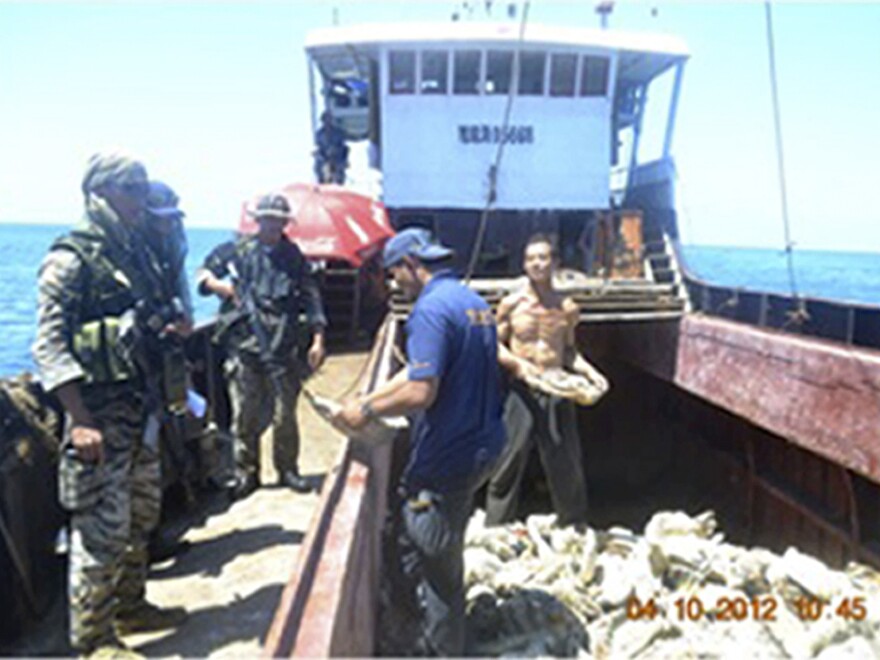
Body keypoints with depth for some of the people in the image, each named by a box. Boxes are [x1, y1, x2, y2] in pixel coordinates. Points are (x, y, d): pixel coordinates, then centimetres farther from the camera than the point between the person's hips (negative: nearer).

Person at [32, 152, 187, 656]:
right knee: (101, 529, -2)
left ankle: (130, 607, 36)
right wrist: (80, 422, -23)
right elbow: (49, 344, -17)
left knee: (141, 516, 18)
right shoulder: (72, 257, -12)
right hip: (99, 411, -8)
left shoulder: (134, 253, 12)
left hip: (140, 409, 8)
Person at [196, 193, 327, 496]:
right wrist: (217, 284, -8)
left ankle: (288, 469, 20)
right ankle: (246, 472, 18)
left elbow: (311, 299, 9)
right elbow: (203, 274, 15)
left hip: (282, 347, 0)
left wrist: (318, 339, 1)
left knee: (285, 414, 5)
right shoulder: (237, 250, 7)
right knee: (244, 414, 4)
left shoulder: (294, 258, 9)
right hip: (243, 346, 0)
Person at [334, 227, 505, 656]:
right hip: (479, 444, 10)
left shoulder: (431, 309, -20)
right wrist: (366, 400, 12)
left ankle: (440, 648, 24)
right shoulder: (471, 300, 11)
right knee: (410, 523, 25)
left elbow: (420, 392, -27)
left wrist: (368, 412, -11)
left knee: (437, 562, 7)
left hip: (447, 457, -10)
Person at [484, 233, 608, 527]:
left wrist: (588, 370, -1)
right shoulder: (511, 304, -1)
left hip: (557, 391, 2)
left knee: (567, 464, 9)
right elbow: (495, 345, 3)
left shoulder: (567, 308, 5)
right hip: (522, 391, -2)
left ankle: (574, 529, 26)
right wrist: (517, 362, -15)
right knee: (509, 461, 1)